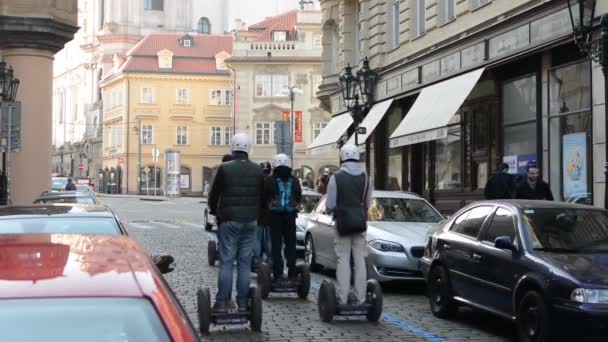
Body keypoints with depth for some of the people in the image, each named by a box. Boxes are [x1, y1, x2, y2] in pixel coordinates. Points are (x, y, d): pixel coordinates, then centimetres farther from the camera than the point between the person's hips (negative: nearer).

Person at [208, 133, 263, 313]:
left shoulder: (225, 168, -8)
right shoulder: (258, 170, 3)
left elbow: (214, 194, -1)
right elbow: (262, 195, 10)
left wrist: (214, 211, 17)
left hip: (229, 220, -3)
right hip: (250, 221, 3)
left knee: (226, 262, 0)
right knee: (245, 263, 7)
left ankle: (221, 303, -1)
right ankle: (242, 303, 7)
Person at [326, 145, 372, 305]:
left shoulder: (336, 178, -9)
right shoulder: (365, 177, 1)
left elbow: (330, 205, -7)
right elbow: (368, 203, 6)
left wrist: (333, 210, 15)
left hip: (342, 222, -3)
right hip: (360, 223, 3)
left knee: (343, 260, 2)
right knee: (360, 260, 6)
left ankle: (342, 298, -1)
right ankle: (359, 298, 7)